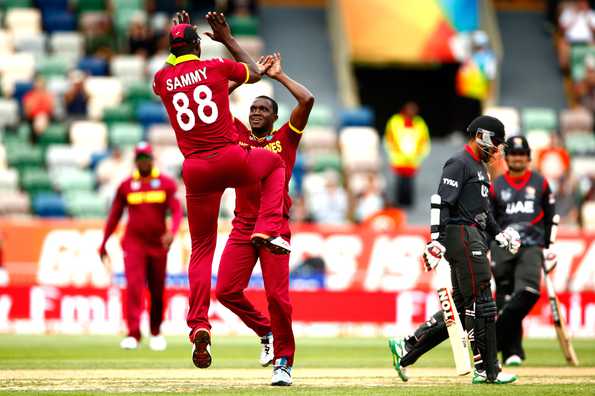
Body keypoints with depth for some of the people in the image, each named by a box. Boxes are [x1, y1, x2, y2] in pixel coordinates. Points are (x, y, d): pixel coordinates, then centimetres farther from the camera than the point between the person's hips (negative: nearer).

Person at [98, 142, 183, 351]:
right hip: (133, 242, -1)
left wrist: (172, 232, -26)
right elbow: (114, 215, 9)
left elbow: (177, 211, -7)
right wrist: (103, 244, 6)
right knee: (134, 287, -15)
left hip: (158, 243, 1)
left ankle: (156, 333, 26)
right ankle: (133, 334, -20)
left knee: (157, 292, 8)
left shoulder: (166, 183, 1)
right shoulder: (126, 185, 4)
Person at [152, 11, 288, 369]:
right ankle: (268, 230, 10)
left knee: (202, 248, 11)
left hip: (196, 171, 2)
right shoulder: (216, 67, 1)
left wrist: (177, 38, 37)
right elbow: (256, 73, 20)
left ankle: (199, 325, -6)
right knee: (275, 163, 31)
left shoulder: (162, 80, 8)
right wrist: (228, 39, 27)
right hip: (233, 161, -2)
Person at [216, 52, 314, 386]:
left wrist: (279, 75, 4)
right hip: (242, 228, 3)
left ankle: (284, 361, 3)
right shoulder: (238, 135, 15)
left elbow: (307, 100, -4)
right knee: (226, 290, -7)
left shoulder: (286, 138, 7)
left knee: (277, 295, -9)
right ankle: (265, 331, 17)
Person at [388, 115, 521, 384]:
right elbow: (443, 203, -18)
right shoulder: (459, 163, -8)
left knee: (460, 308, 8)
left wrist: (500, 235, 14)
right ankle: (487, 370, -7)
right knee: (481, 303, -9)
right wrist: (437, 240, -27)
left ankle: (406, 348, 11)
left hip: (475, 238, 10)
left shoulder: (480, 167, 24)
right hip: (462, 236, -10)